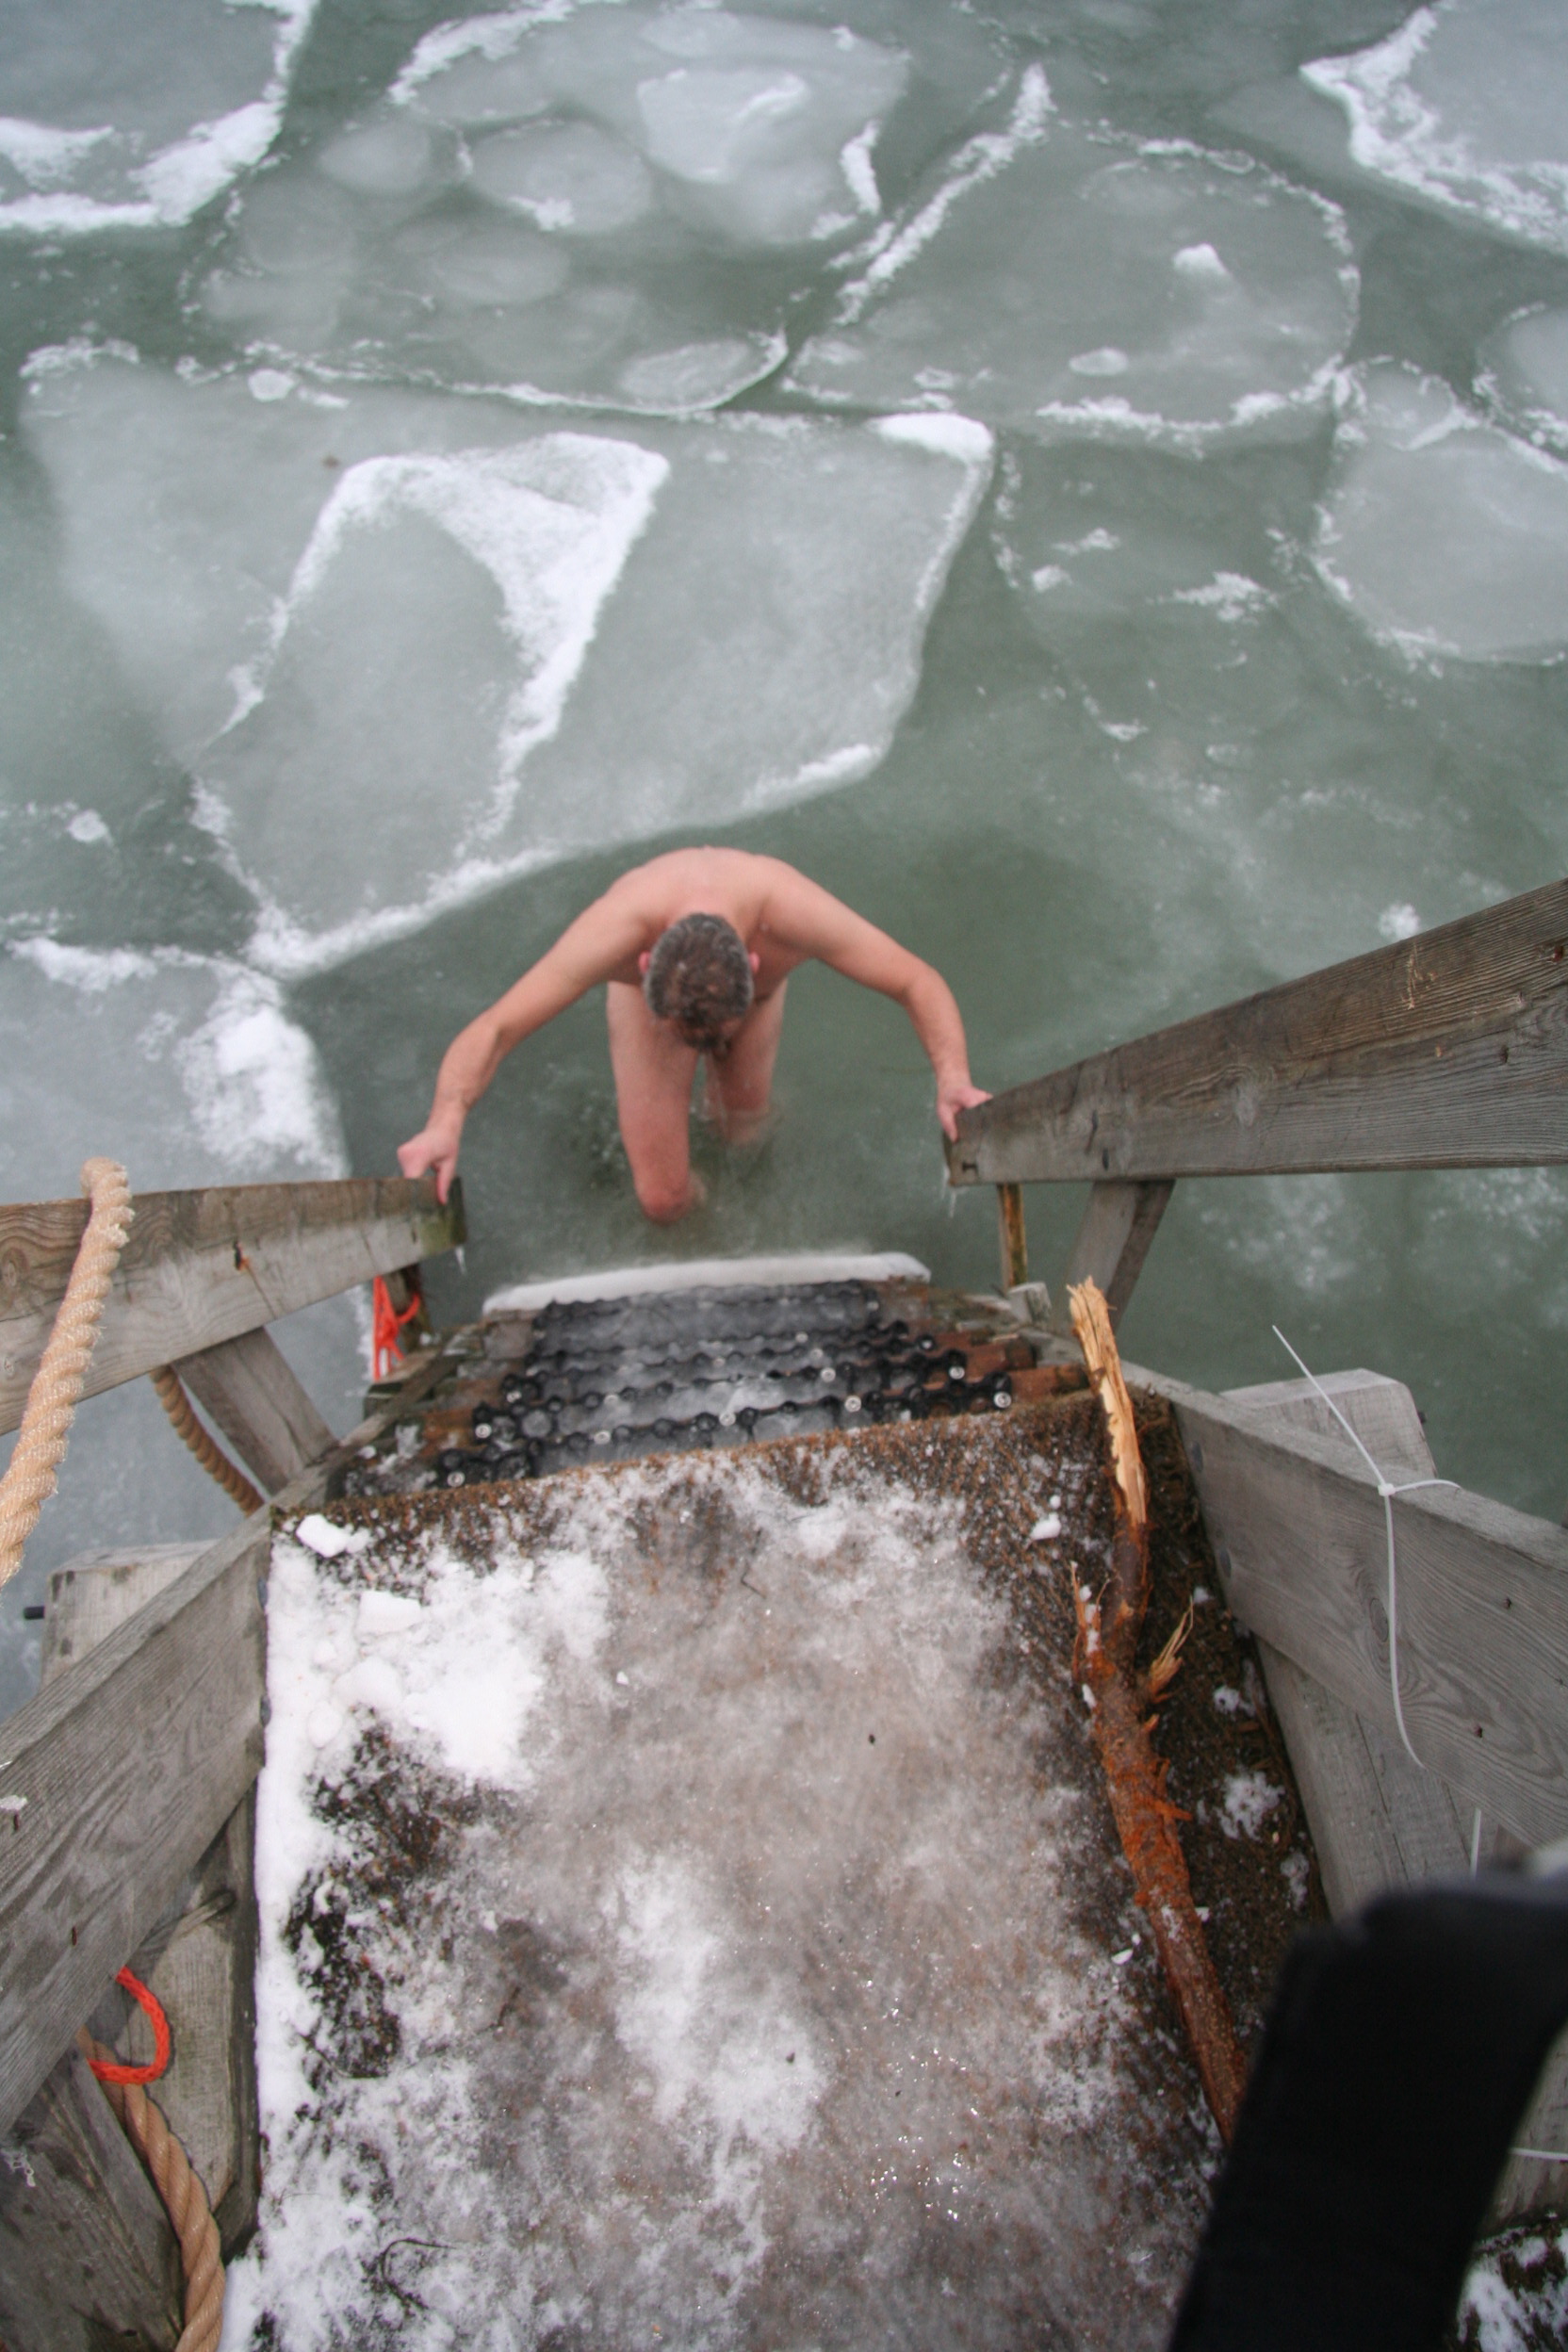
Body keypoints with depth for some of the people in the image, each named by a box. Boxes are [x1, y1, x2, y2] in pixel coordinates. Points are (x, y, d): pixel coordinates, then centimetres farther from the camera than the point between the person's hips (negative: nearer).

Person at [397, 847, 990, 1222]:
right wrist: (445, 1123, -63)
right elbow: (492, 1030, -44)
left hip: (754, 992, 2)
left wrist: (953, 1076, -54)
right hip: (648, 995, -1)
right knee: (663, 1200, -3)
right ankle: (693, 1195, 34)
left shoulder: (789, 909, -46)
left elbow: (920, 984, -36)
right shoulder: (618, 928, -47)